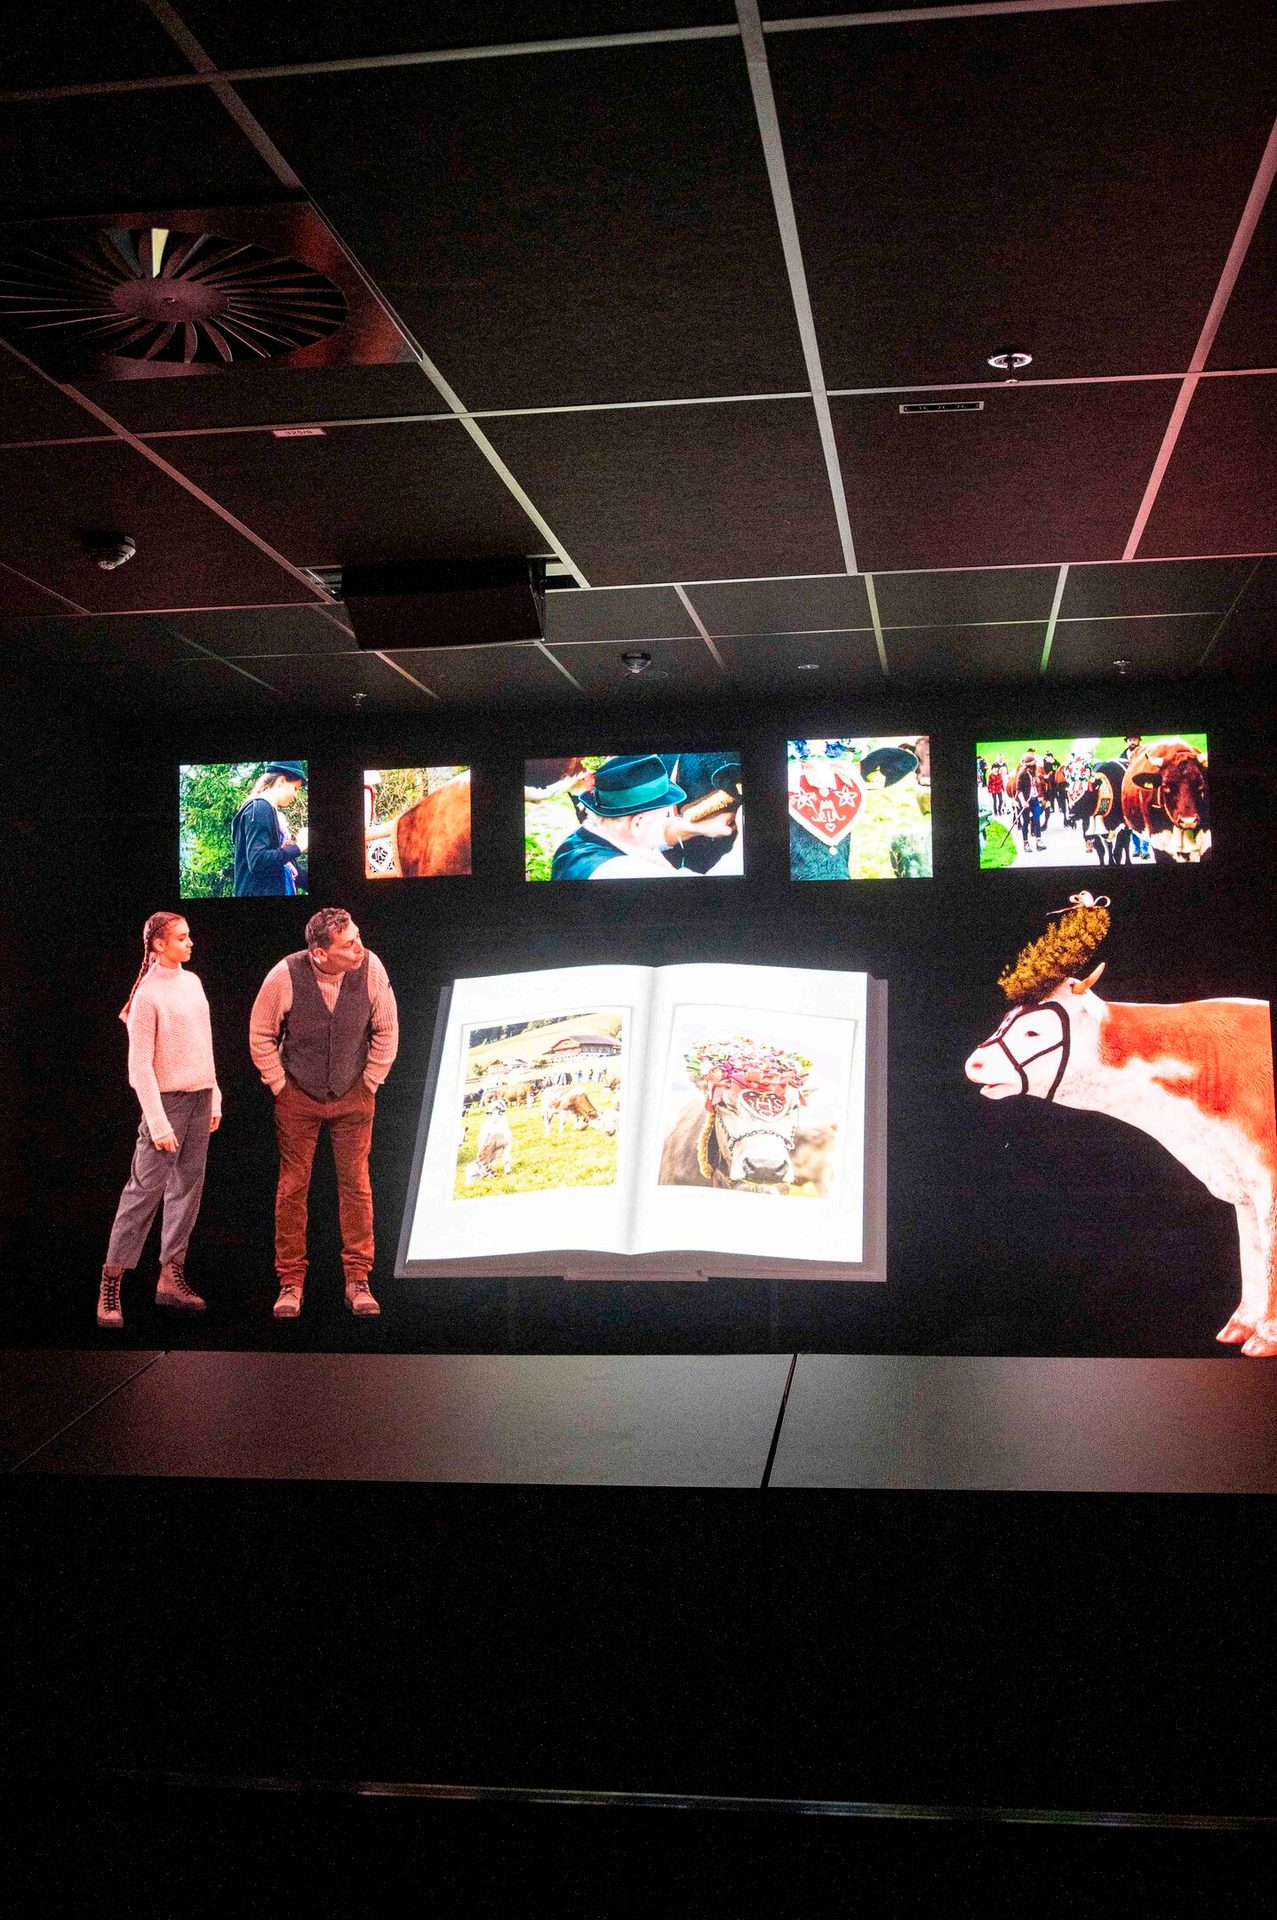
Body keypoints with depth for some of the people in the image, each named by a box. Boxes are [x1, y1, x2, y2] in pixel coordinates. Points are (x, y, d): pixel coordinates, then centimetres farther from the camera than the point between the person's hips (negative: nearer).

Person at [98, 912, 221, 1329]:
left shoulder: (191, 982, 9)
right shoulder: (148, 995, -12)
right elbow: (140, 1067, -14)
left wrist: (214, 1099, 14)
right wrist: (158, 1123, -17)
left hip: (199, 1097, 7)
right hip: (168, 1098, -7)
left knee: (188, 1186, 8)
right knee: (145, 1189, -8)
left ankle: (171, 1275, 16)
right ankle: (110, 1284, -2)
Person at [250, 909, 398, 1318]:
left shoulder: (370, 968, -17)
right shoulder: (284, 976, -21)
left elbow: (386, 1030, -2)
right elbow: (261, 1035, -5)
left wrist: (370, 1082, 0)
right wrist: (279, 1085, -3)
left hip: (353, 1097, 1)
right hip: (298, 1099, -1)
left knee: (356, 1186, 3)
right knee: (292, 1188, 3)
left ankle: (358, 1280, 13)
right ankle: (291, 1283, 15)